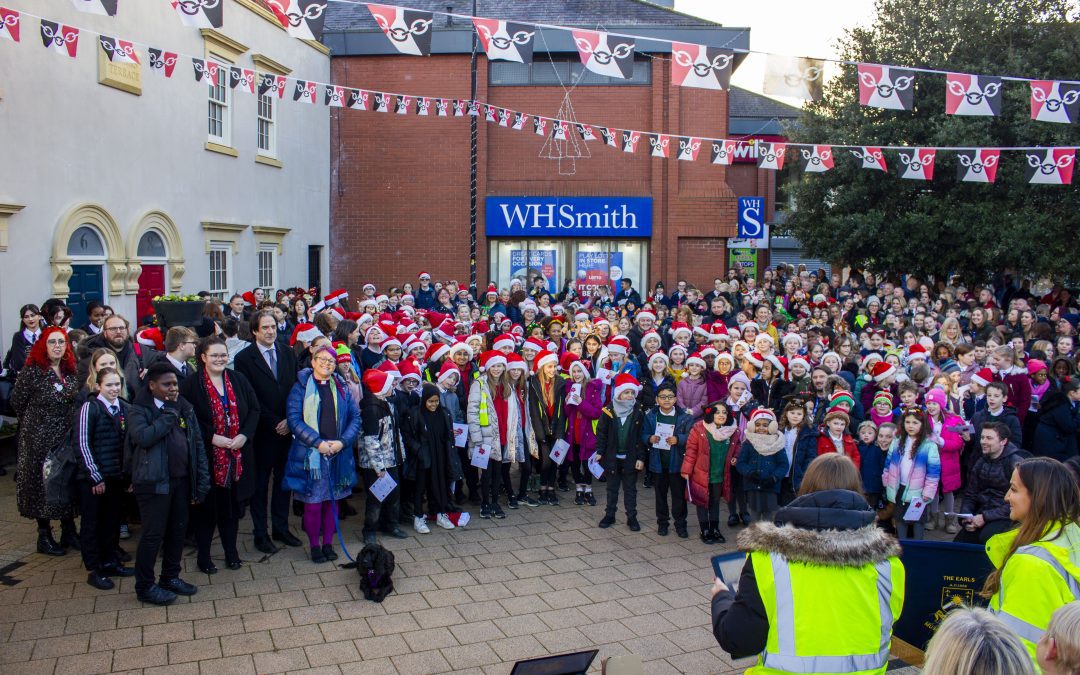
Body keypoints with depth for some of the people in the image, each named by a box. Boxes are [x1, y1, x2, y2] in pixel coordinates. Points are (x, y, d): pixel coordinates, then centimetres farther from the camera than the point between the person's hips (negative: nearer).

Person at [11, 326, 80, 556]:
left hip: (67, 435, 5)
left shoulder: (70, 370, 4)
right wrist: (34, 422, 3)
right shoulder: (32, 370, -12)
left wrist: (69, 423, 8)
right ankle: (44, 536, 14)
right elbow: (17, 401, -6)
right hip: (40, 439, -5)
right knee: (41, 483, 3)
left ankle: (68, 531, 21)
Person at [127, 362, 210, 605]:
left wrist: (202, 480, 3)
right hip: (153, 482, -6)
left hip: (181, 480, 6)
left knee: (178, 530, 14)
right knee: (153, 534, 0)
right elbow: (143, 437, -27)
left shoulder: (185, 408, 8)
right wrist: (169, 414, -17)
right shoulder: (140, 410, -7)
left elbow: (198, 445, 8)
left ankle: (170, 577, 30)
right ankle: (145, 586, 15)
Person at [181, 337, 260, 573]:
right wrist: (212, 437, -17)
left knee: (232, 505, 12)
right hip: (207, 456, -3)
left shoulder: (238, 380, 6)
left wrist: (244, 435, -8)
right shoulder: (191, 384, -7)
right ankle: (203, 556, 20)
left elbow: (254, 409, 6)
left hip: (237, 455, 4)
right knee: (207, 507, 5)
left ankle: (231, 551, 26)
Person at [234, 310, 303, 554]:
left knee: (284, 479, 12)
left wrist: (290, 420, -6)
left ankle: (281, 528, 24)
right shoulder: (244, 358, -6)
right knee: (260, 483, 7)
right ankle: (260, 534, 17)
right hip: (262, 431, -4)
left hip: (287, 429, 4)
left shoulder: (288, 353, 7)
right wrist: (274, 423, -12)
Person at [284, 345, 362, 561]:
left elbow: (355, 417, 6)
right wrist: (318, 443, -17)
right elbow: (293, 418, -10)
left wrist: (342, 441, -10)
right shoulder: (301, 387, -2)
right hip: (310, 454, -3)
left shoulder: (341, 388, 9)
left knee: (332, 500, 10)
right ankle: (314, 546, 16)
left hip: (338, 454, 3)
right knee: (313, 503, 1)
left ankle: (328, 543, 23)